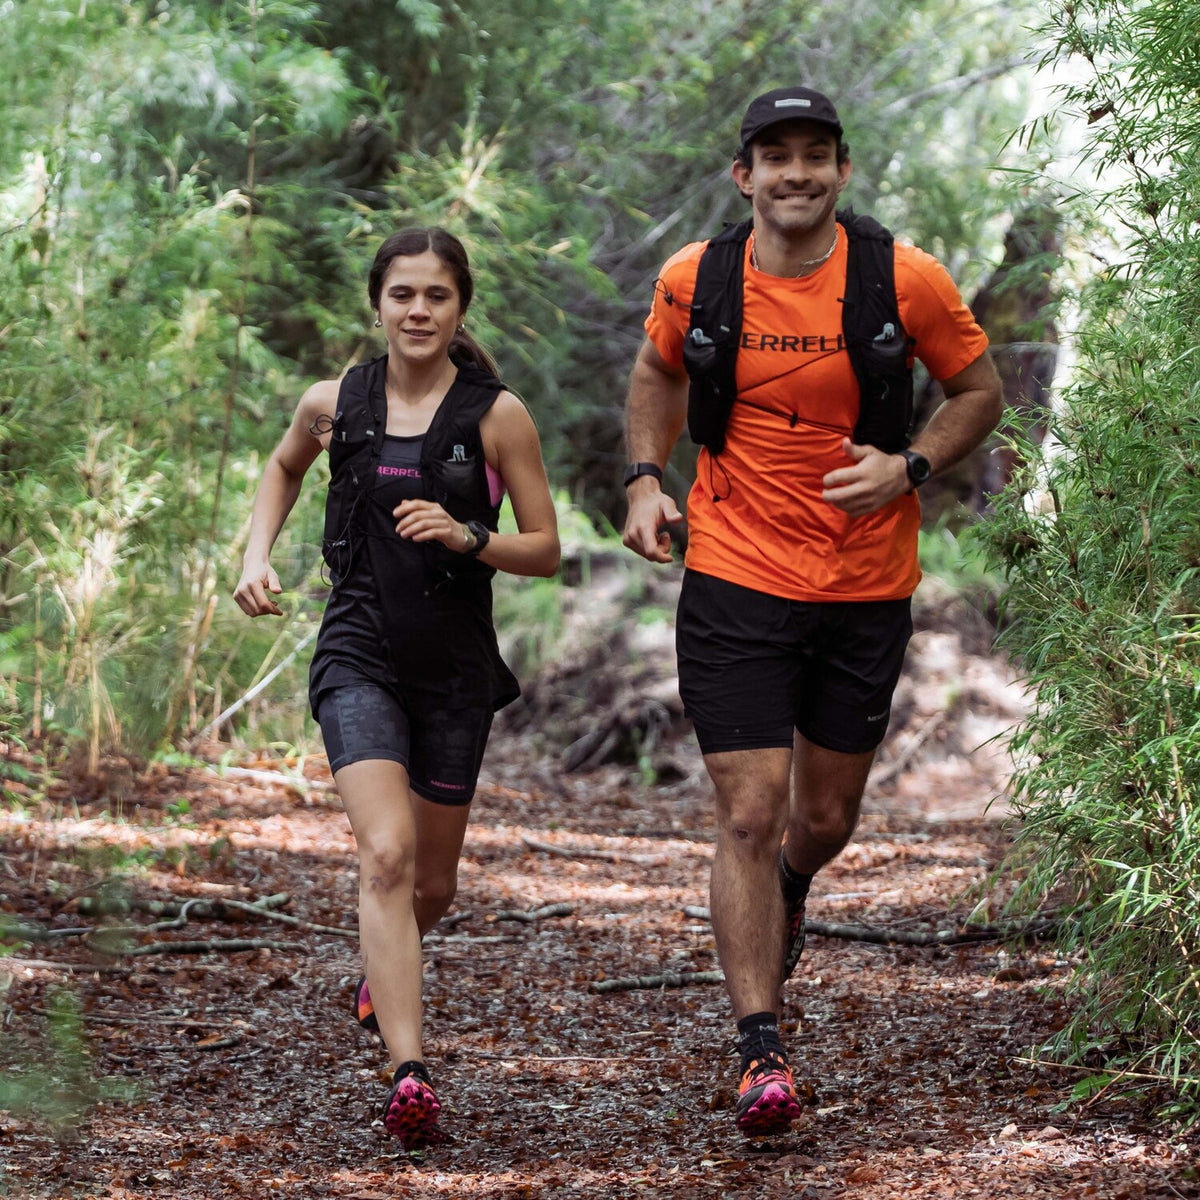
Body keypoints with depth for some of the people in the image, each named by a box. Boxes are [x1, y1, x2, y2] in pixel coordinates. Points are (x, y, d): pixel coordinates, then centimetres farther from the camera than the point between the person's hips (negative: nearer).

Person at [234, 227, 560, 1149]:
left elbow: (547, 551, 0)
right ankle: (410, 1075, -30)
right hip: (360, 656, -1)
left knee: (432, 884, 14)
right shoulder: (333, 405, 1)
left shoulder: (496, 415, -4)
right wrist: (257, 555, 9)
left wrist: (467, 536, -18)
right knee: (387, 855, -22)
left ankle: (382, 970, 51)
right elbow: (283, 469, 24)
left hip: (456, 666, 1)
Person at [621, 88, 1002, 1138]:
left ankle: (787, 891, 51)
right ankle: (762, 1051, -5)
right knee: (749, 814, -10)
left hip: (867, 589, 1)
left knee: (827, 820, 13)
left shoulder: (906, 282, -8)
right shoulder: (692, 281, -4)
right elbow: (659, 373, 17)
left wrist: (909, 467, -13)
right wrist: (646, 477, 1)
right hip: (736, 584, -1)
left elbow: (980, 392, 5)